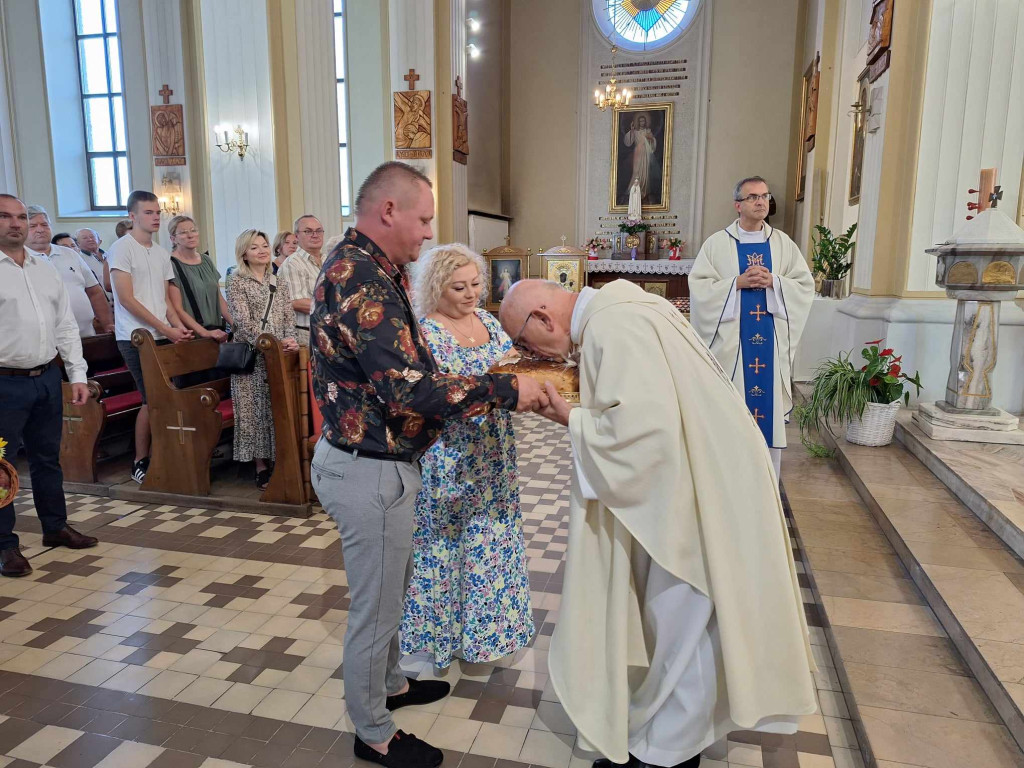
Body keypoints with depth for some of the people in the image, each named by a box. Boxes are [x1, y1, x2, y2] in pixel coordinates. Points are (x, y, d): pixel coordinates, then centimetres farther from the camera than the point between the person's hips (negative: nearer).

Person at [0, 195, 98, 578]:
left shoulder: (46, 268, 11)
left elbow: (66, 326, 12)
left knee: (48, 457, 16)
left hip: (48, 378, 5)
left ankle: (55, 526, 30)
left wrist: (78, 375, 7)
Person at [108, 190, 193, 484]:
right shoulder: (122, 248, -6)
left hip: (164, 336, 6)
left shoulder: (162, 253, 14)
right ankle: (140, 462, 10)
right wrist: (166, 329, -14)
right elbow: (126, 299, -12)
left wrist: (179, 327, -1)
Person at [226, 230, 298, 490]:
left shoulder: (279, 283, 15)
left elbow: (289, 316, 8)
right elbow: (243, 321, -10)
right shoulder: (237, 281, 0)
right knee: (256, 410, -1)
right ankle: (262, 467, 6)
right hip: (251, 355, -4)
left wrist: (290, 339, -12)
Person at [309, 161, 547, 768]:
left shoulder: (368, 268, 9)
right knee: (376, 605, 10)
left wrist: (480, 386, 5)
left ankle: (390, 684, 50)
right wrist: (506, 391, -21)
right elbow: (412, 393, -31)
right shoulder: (360, 279, -25)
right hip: (371, 472, -10)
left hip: (375, 461, 10)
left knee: (390, 588, 27)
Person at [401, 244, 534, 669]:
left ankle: (484, 626, 38)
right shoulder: (423, 331, -14)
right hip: (448, 462, -7)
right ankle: (431, 635, 30)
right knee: (442, 545, 8)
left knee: (492, 539, 17)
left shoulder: (488, 320, 8)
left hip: (493, 459, 7)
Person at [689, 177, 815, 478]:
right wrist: (737, 282, -16)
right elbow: (699, 286, -5)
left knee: (769, 407, 5)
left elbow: (806, 286, 5)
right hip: (730, 339, -2)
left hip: (770, 341, 2)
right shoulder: (717, 243, 2)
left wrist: (773, 281, -11)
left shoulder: (784, 244, 9)